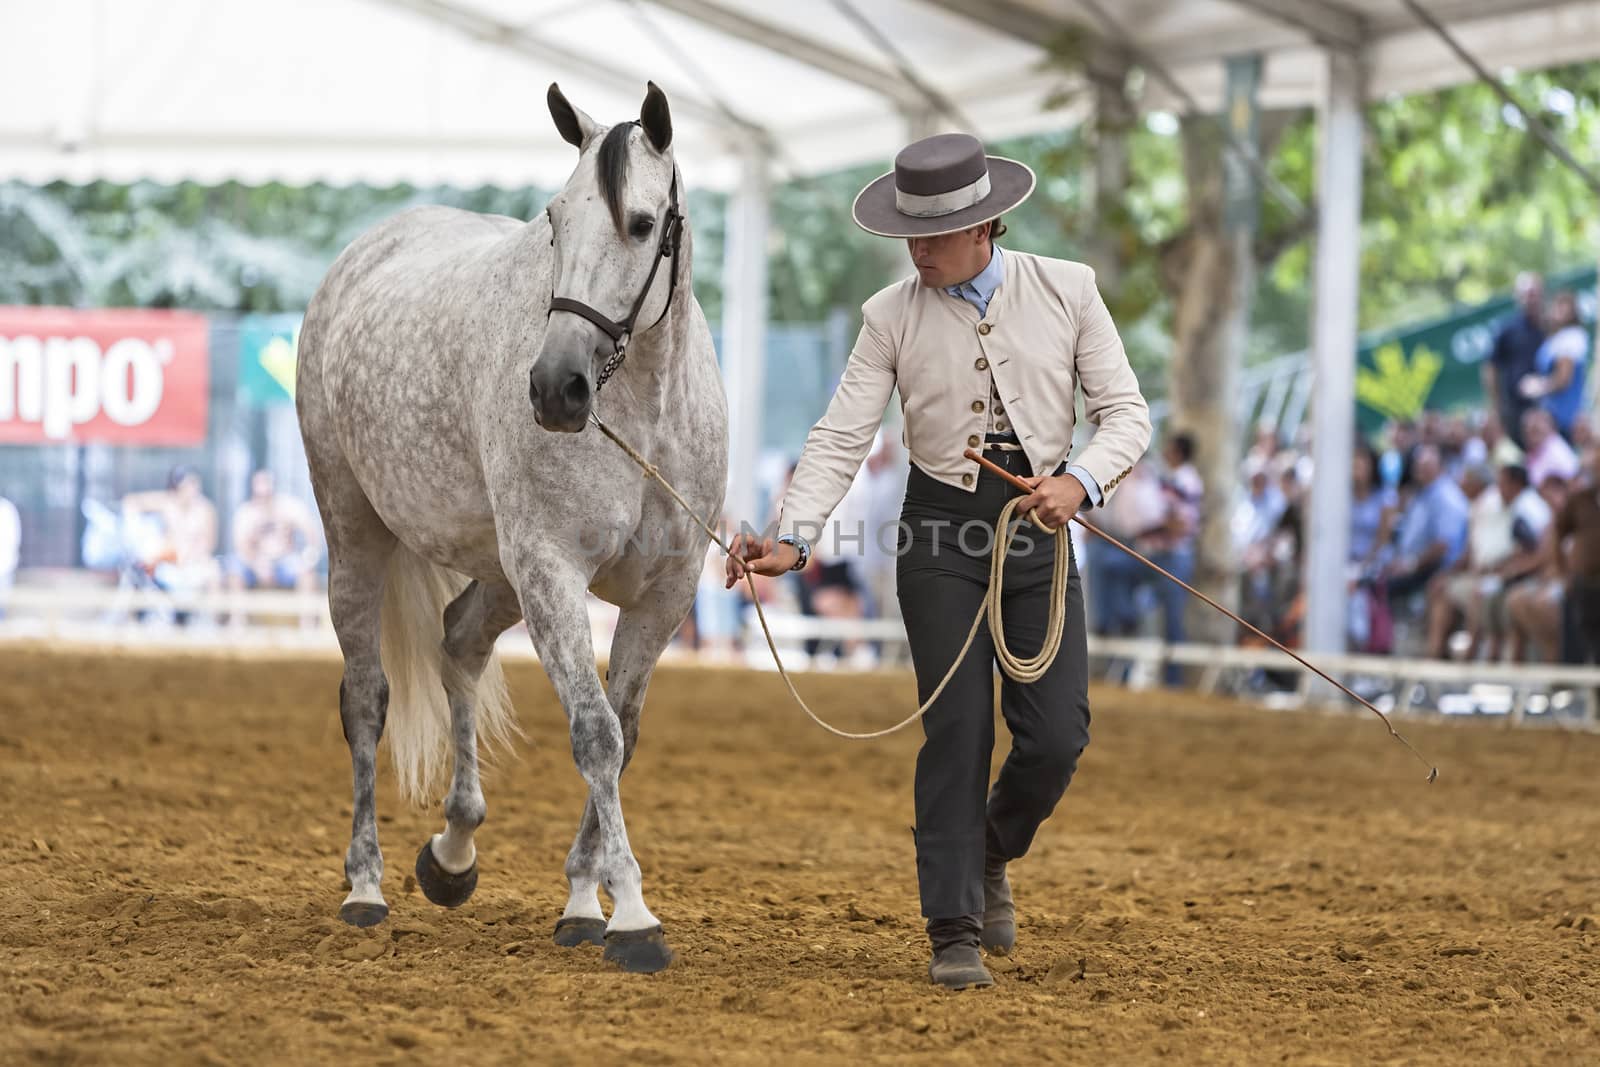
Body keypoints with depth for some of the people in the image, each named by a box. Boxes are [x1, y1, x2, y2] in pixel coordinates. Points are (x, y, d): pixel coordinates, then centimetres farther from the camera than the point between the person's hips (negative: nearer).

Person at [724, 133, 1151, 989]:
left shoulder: (1068, 291, -2)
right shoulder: (892, 317, -3)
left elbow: (1125, 412, -1)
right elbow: (841, 438, -7)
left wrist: (1080, 482, -21)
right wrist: (791, 540, -21)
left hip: (1038, 532, 1)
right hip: (941, 535, -1)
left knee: (1056, 735, -5)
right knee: (957, 731, -7)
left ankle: (992, 855, 26)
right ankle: (955, 934, 2)